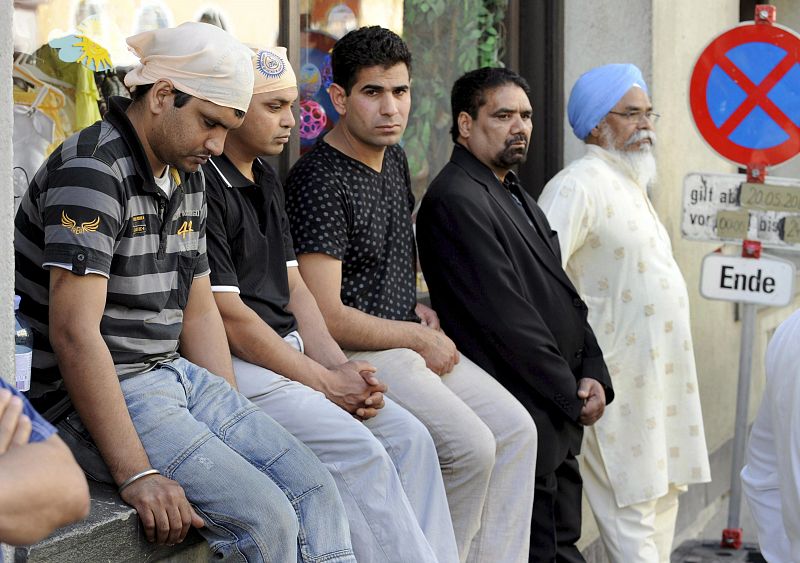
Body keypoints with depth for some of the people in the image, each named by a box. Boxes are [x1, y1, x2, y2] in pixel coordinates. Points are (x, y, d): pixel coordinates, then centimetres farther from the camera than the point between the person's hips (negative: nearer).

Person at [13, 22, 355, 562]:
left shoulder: (188, 177, 12)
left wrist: (240, 429, 10)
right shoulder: (92, 169, -17)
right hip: (102, 395, -9)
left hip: (179, 374, 9)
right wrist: (135, 473, -27)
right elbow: (74, 334, -24)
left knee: (314, 487, -5)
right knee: (264, 516, -21)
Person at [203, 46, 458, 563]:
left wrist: (341, 368, 1)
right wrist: (324, 381, -12)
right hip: (232, 366, -9)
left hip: (289, 355, 9)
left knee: (409, 437, -4)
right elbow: (228, 315, -17)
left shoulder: (266, 180, 17)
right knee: (359, 451, -22)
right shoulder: (203, 186, -14)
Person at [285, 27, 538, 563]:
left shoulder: (395, 159, 12)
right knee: (471, 446, -22)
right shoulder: (320, 181, -16)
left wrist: (416, 307, 11)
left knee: (516, 430, -2)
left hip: (408, 338, 9)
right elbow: (326, 316, -20)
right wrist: (420, 339, -11)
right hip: (356, 353, -9)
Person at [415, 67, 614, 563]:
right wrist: (571, 397, -14)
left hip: (560, 417, 10)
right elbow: (507, 317, -19)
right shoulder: (457, 200, -14)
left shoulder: (516, 196, 19)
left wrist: (593, 374, 3)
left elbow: (564, 294, 18)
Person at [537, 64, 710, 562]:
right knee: (632, 509, -6)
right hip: (622, 382, -10)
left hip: (660, 377, 10)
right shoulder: (579, 185, -14)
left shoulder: (630, 184, 17)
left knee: (663, 495, 14)